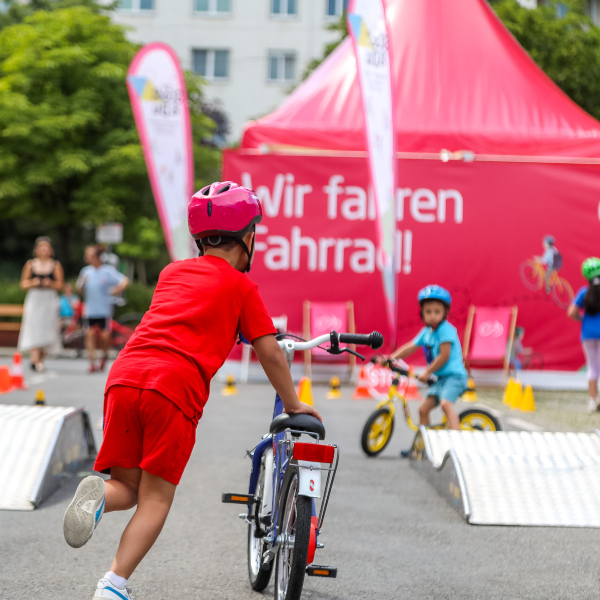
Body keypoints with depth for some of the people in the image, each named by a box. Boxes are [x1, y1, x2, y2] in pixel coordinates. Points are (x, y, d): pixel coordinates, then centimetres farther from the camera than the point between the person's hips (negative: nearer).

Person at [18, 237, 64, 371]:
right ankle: (35, 360, -18)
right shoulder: (30, 264, 6)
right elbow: (23, 283, 7)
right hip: (34, 299, 0)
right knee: (34, 329, -13)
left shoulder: (55, 265, 4)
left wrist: (50, 283, -16)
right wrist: (32, 283, -13)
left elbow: (60, 284, 2)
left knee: (47, 330, 0)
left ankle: (40, 360, 14)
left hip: (50, 300, 0)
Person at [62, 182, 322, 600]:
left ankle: (98, 494, -19)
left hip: (124, 377, 4)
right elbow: (270, 353, 12)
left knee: (128, 487, 14)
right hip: (175, 389, -4)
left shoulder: (172, 272, 28)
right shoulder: (241, 287, 13)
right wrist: (293, 404, 25)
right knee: (156, 497, 4)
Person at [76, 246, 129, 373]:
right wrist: (82, 283, -7)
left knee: (105, 335, -3)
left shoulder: (108, 271, -4)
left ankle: (104, 355, 27)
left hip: (104, 310, -3)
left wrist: (118, 289, -25)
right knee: (90, 334, -6)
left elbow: (125, 281, -8)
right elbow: (81, 291, 14)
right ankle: (92, 363, -3)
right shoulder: (86, 271, 8)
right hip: (89, 310, 3)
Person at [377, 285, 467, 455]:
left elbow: (444, 356, -19)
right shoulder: (426, 332, 11)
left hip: (454, 375, -9)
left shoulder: (446, 330, -14)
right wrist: (391, 358, 2)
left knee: (445, 402, -31)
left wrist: (427, 373, -16)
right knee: (423, 408, 5)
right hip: (440, 378, 9)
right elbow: (411, 347, 14)